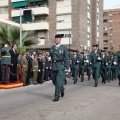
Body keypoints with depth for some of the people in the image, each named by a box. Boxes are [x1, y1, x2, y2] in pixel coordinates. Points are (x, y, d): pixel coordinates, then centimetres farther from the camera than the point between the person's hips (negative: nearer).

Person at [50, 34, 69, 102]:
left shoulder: (64, 48, -3)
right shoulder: (52, 48, 10)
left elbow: (66, 58, -5)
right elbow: (51, 56, 14)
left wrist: (67, 67, -10)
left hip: (60, 67, -5)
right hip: (54, 66, 5)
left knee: (59, 82, -7)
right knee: (54, 81, 14)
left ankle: (57, 96, 1)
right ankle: (62, 89, 40)